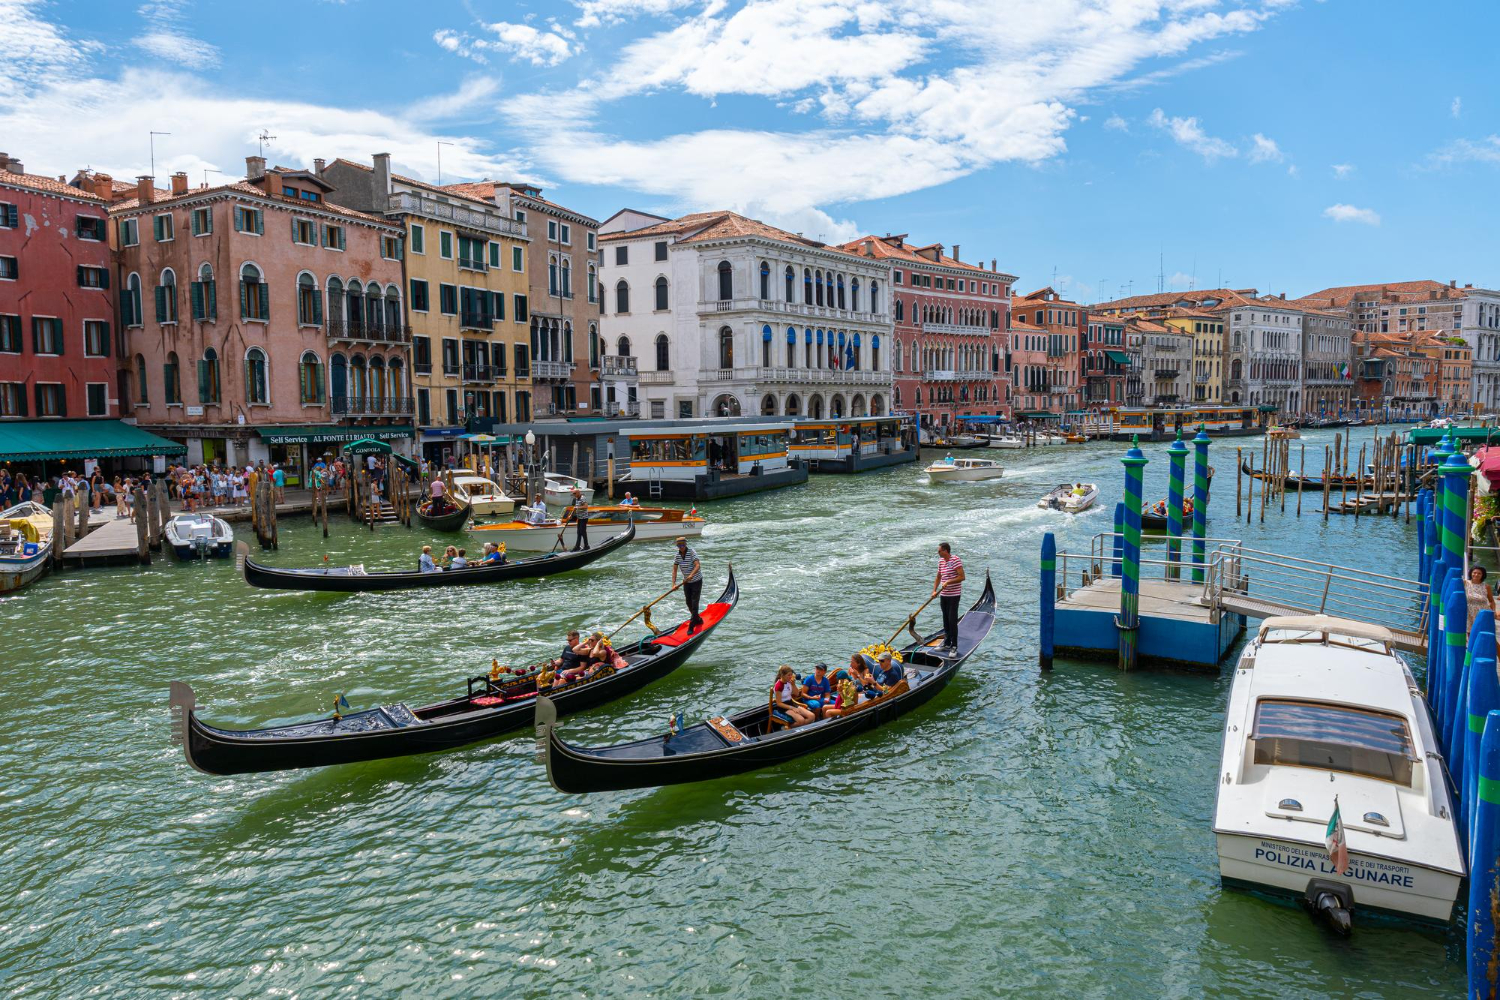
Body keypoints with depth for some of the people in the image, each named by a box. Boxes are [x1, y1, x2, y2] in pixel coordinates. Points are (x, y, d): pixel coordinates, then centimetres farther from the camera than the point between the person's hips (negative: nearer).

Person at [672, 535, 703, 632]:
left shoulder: (691, 552, -20)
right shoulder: (677, 555, -3)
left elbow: (698, 565, -32)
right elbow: (674, 570, -4)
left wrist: (691, 575, -48)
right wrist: (674, 583, -15)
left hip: (696, 581, -6)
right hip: (686, 582, 6)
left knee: (694, 603, -10)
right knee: (688, 603, 14)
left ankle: (691, 627, -8)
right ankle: (698, 620, 35)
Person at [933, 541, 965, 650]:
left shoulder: (956, 560, -14)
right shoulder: (940, 561, 10)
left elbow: (962, 577, -19)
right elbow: (938, 578, 16)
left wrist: (948, 582, -25)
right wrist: (934, 591, 5)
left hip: (954, 595, -8)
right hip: (943, 595, 8)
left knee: (952, 621, -7)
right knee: (945, 620, 13)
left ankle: (954, 646, -1)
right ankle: (947, 643, 22)